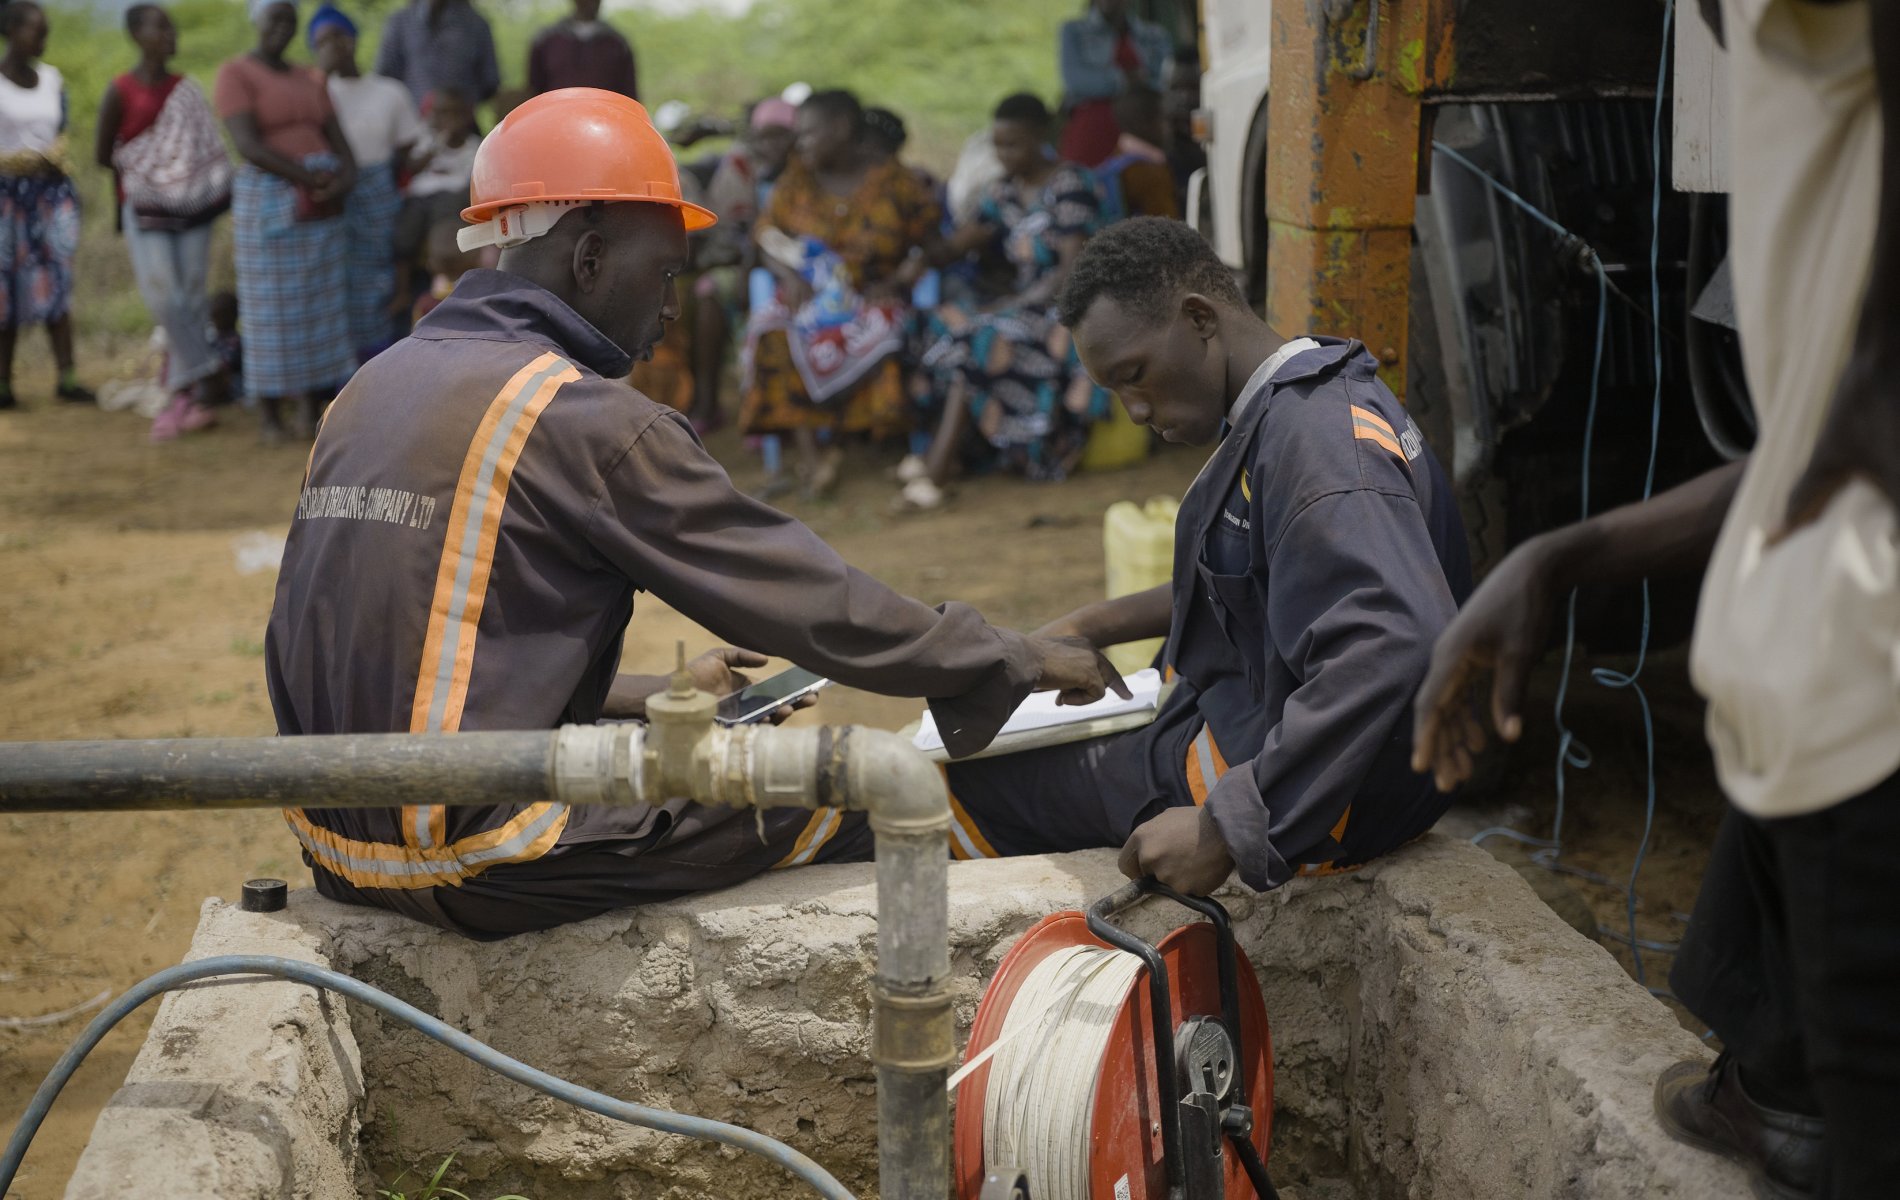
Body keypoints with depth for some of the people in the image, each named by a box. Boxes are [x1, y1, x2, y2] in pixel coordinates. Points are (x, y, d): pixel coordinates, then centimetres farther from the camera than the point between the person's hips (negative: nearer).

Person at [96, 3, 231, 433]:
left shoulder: (186, 89, 6)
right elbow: (102, 153, 2)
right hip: (144, 205, -3)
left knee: (192, 296, 1)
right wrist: (140, 173, 1)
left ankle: (184, 395, 8)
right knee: (162, 297, -11)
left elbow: (204, 147, 8)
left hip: (190, 203, 3)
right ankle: (208, 379, -2)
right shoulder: (121, 92, -4)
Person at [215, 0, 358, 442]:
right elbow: (247, 144, -16)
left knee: (319, 307, 4)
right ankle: (271, 417, 5)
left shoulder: (309, 79, 15)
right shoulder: (235, 73, -4)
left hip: (322, 203, 6)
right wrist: (306, 177, -21)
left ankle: (309, 409, 10)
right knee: (271, 310, -1)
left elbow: (338, 140, 10)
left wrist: (346, 176, -12)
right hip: (270, 201, -5)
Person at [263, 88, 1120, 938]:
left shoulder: (371, 388, 10)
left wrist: (659, 696, 23)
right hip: (478, 870, -9)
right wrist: (1019, 659, 1)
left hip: (343, 843, 9)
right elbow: (809, 601, -11)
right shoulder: (582, 418, -15)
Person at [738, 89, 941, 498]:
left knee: (874, 335, -36)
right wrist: (789, 275, -11)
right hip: (807, 293, 2)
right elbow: (766, 236, 9)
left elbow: (929, 244, 1)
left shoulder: (895, 185, 0)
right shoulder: (797, 179, 9)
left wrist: (895, 282, -14)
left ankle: (832, 438, -20)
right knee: (775, 335, -30)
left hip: (871, 297, -2)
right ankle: (808, 456, -33)